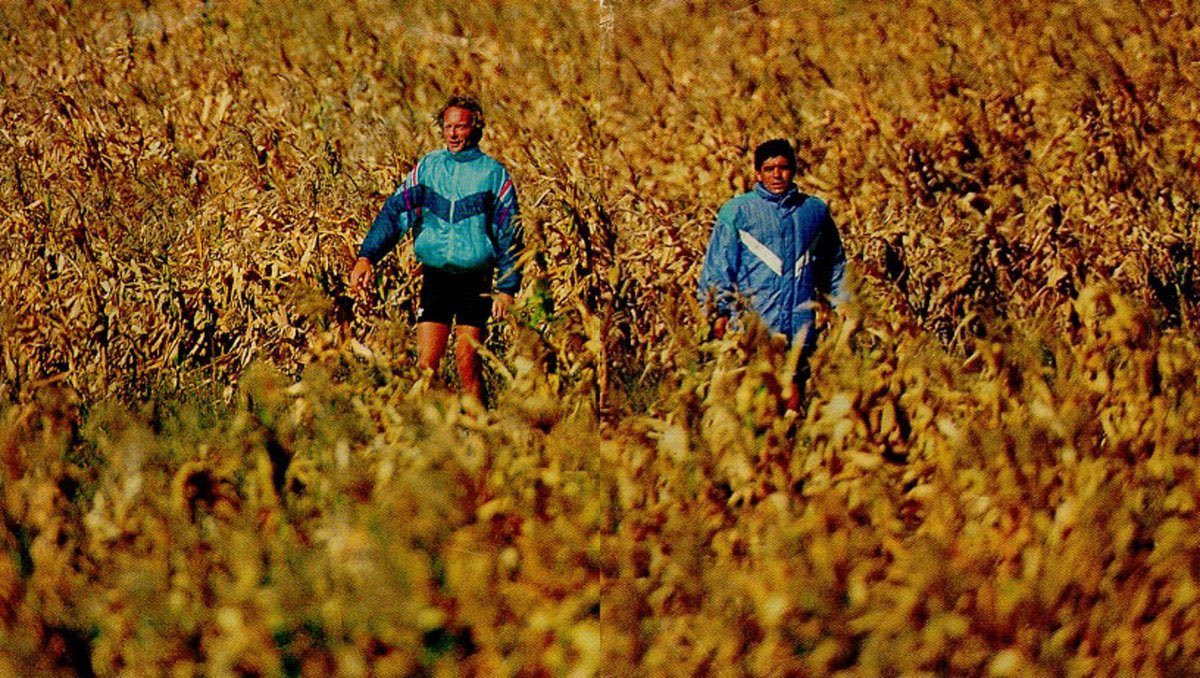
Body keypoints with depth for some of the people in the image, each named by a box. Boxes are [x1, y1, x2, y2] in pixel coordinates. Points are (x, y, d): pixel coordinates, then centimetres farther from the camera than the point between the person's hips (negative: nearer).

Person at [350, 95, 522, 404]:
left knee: (468, 361, -5)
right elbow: (395, 212, 0)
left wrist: (507, 287, -5)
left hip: (475, 278, -2)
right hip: (435, 274, 2)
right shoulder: (427, 167, 7)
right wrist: (367, 256, -13)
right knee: (426, 361, -4)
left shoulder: (493, 174, 0)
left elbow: (510, 236, 1)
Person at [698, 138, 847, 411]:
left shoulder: (815, 210, 13)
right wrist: (720, 311, -7)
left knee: (794, 390, 4)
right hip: (753, 325, -3)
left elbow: (835, 266, 22)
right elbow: (717, 265, 2)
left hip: (801, 324, 3)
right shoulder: (736, 212, 4)